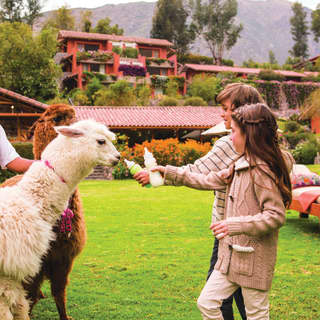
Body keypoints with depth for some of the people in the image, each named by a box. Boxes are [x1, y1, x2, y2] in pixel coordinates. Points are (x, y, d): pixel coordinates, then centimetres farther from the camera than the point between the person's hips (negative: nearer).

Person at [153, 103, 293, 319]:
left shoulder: (262, 170, -20)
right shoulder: (242, 165, 9)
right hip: (232, 256, 9)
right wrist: (170, 173, 12)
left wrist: (236, 224, -28)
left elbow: (276, 216, -23)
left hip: (254, 260, -9)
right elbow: (209, 180, 14)